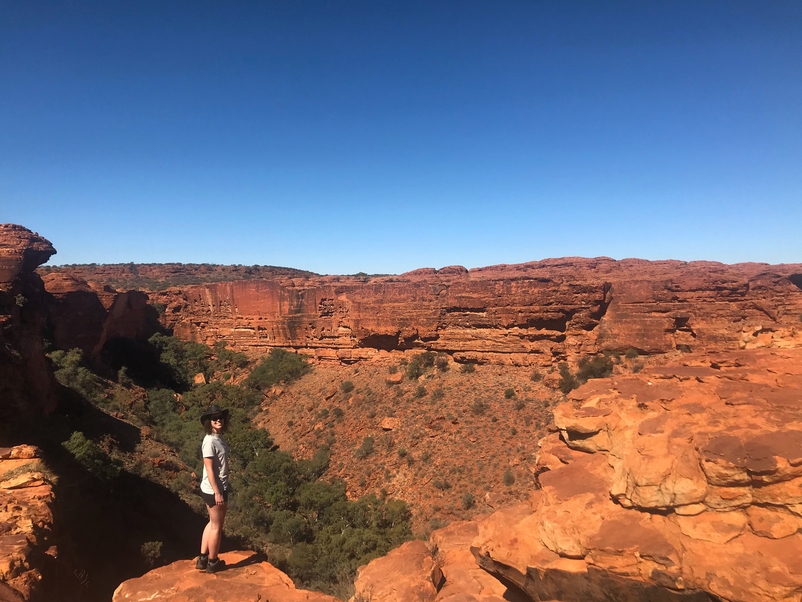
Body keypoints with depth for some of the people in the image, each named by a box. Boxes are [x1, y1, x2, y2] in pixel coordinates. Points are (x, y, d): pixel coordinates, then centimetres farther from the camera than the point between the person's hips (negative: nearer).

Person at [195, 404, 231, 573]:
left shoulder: (219, 437, 5)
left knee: (213, 523, 21)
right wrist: (217, 492, -21)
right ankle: (213, 562, 24)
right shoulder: (210, 441, -22)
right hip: (213, 490, -9)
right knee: (217, 526, 7)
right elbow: (209, 469, -22)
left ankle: (202, 559, 33)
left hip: (220, 487, 9)